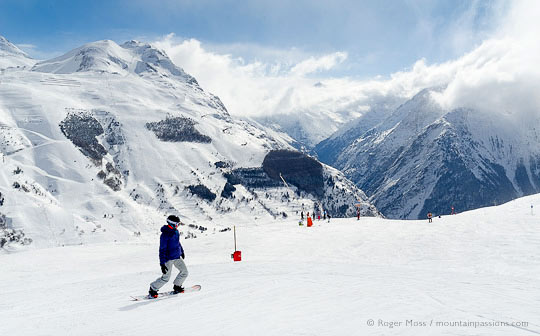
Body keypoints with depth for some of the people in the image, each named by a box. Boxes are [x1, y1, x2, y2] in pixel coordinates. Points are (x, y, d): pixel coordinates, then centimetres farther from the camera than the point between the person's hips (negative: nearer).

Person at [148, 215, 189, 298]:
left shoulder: (176, 231, 3)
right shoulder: (165, 234, -21)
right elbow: (162, 250, -21)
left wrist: (182, 251, 33)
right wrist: (162, 263, -24)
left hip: (177, 257, 8)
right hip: (169, 258, -8)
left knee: (184, 272, 7)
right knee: (165, 278, -6)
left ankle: (177, 286, 26)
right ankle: (152, 289, 12)